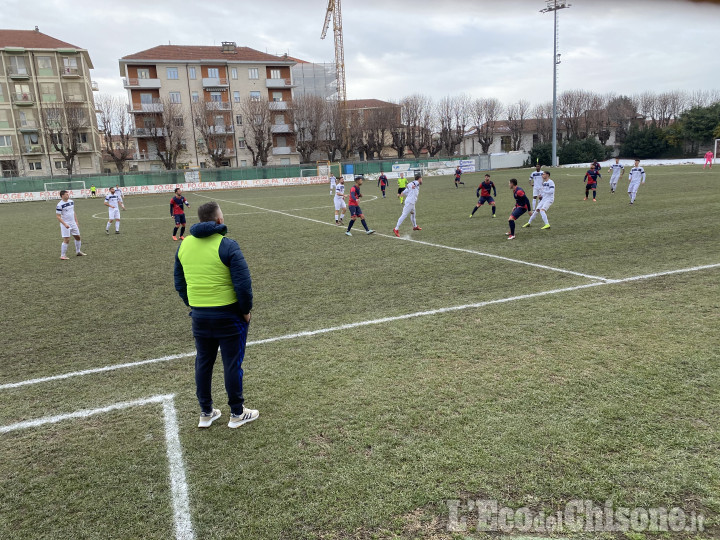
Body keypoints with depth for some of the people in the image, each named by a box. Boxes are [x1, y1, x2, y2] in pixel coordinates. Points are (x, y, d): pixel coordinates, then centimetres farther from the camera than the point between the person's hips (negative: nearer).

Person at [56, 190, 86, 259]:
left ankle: (78, 252, 31)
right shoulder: (59, 205, -16)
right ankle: (62, 255, -1)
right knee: (66, 240, -9)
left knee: (78, 237, 14)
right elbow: (58, 216, -16)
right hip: (65, 225, -7)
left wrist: (76, 221, 15)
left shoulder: (71, 201, 6)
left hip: (73, 223, 7)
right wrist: (65, 224, -25)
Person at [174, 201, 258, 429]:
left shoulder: (184, 245, 4)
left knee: (203, 363, 18)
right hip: (228, 315, -5)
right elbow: (243, 283, -19)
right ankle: (237, 414, 22)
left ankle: (206, 413, 31)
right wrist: (246, 310, -6)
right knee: (232, 364, 8)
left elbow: (179, 283, 12)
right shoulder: (227, 245, -16)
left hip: (199, 316, 6)